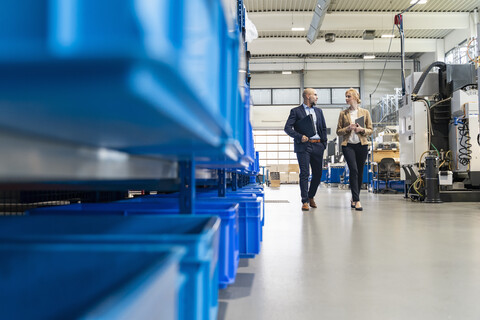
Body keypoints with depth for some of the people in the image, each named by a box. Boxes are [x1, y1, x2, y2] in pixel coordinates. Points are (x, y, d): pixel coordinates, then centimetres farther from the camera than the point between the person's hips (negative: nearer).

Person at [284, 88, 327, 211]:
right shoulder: (296, 111, 3)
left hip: (317, 146, 5)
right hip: (303, 146, -5)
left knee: (318, 173, 7)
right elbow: (287, 128, -5)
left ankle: (311, 196, 26)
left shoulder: (319, 111, 18)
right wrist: (300, 137, -17)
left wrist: (324, 143, 10)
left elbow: (324, 128, 21)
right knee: (304, 174, -7)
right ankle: (305, 201, -1)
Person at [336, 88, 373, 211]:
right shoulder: (343, 113, 7)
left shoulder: (365, 112, 8)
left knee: (360, 172, 6)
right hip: (348, 145, -2)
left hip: (362, 145, 2)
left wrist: (362, 130, -11)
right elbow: (338, 131, 7)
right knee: (353, 170, -16)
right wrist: (348, 128, -11)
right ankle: (357, 201, -16)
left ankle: (354, 198, 22)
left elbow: (370, 130, 8)